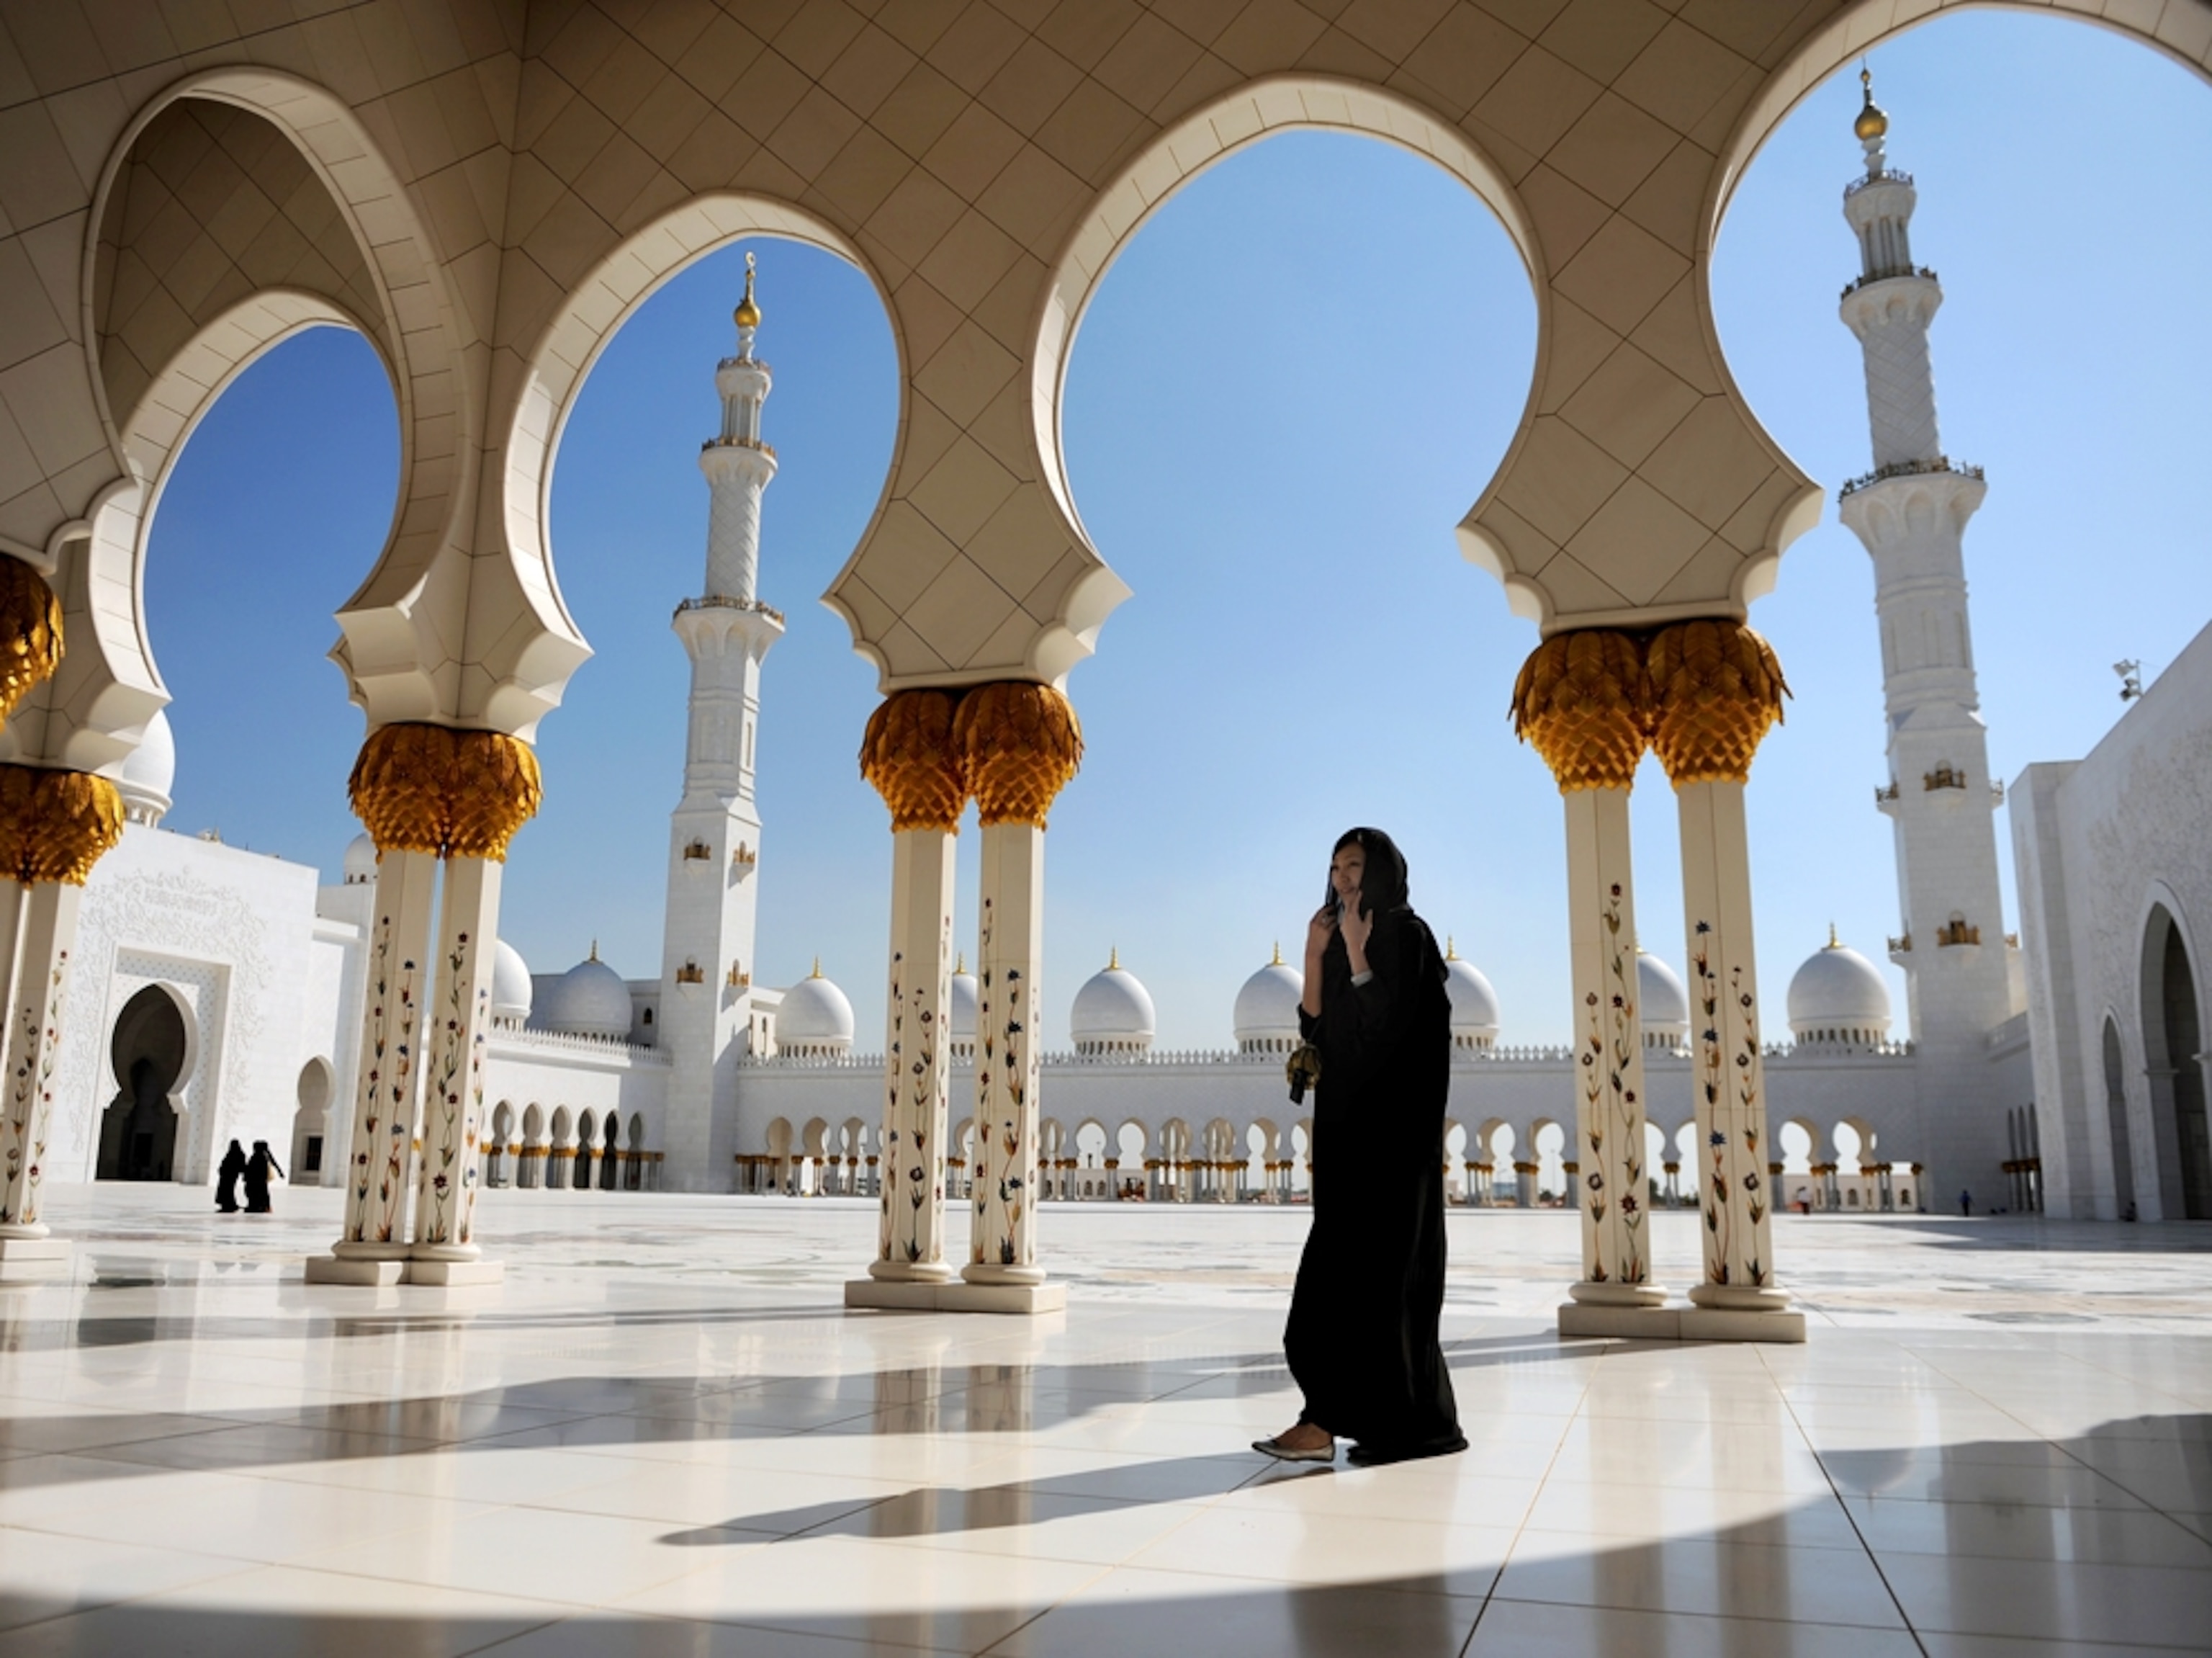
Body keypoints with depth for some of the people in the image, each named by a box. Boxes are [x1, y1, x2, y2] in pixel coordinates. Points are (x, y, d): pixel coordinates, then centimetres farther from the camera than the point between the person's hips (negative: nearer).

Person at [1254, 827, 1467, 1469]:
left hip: (1390, 1120, -9)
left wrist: (1356, 953, -16)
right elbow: (1316, 1030, 10)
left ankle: (1327, 1418, -13)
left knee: (1357, 1262, -12)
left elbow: (1388, 1025, -18)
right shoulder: (1344, 944, 17)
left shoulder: (1405, 935, -7)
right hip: (1348, 1117, 9)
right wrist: (1315, 954, 1)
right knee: (1369, 1265, 8)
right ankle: (1410, 1420, 14)